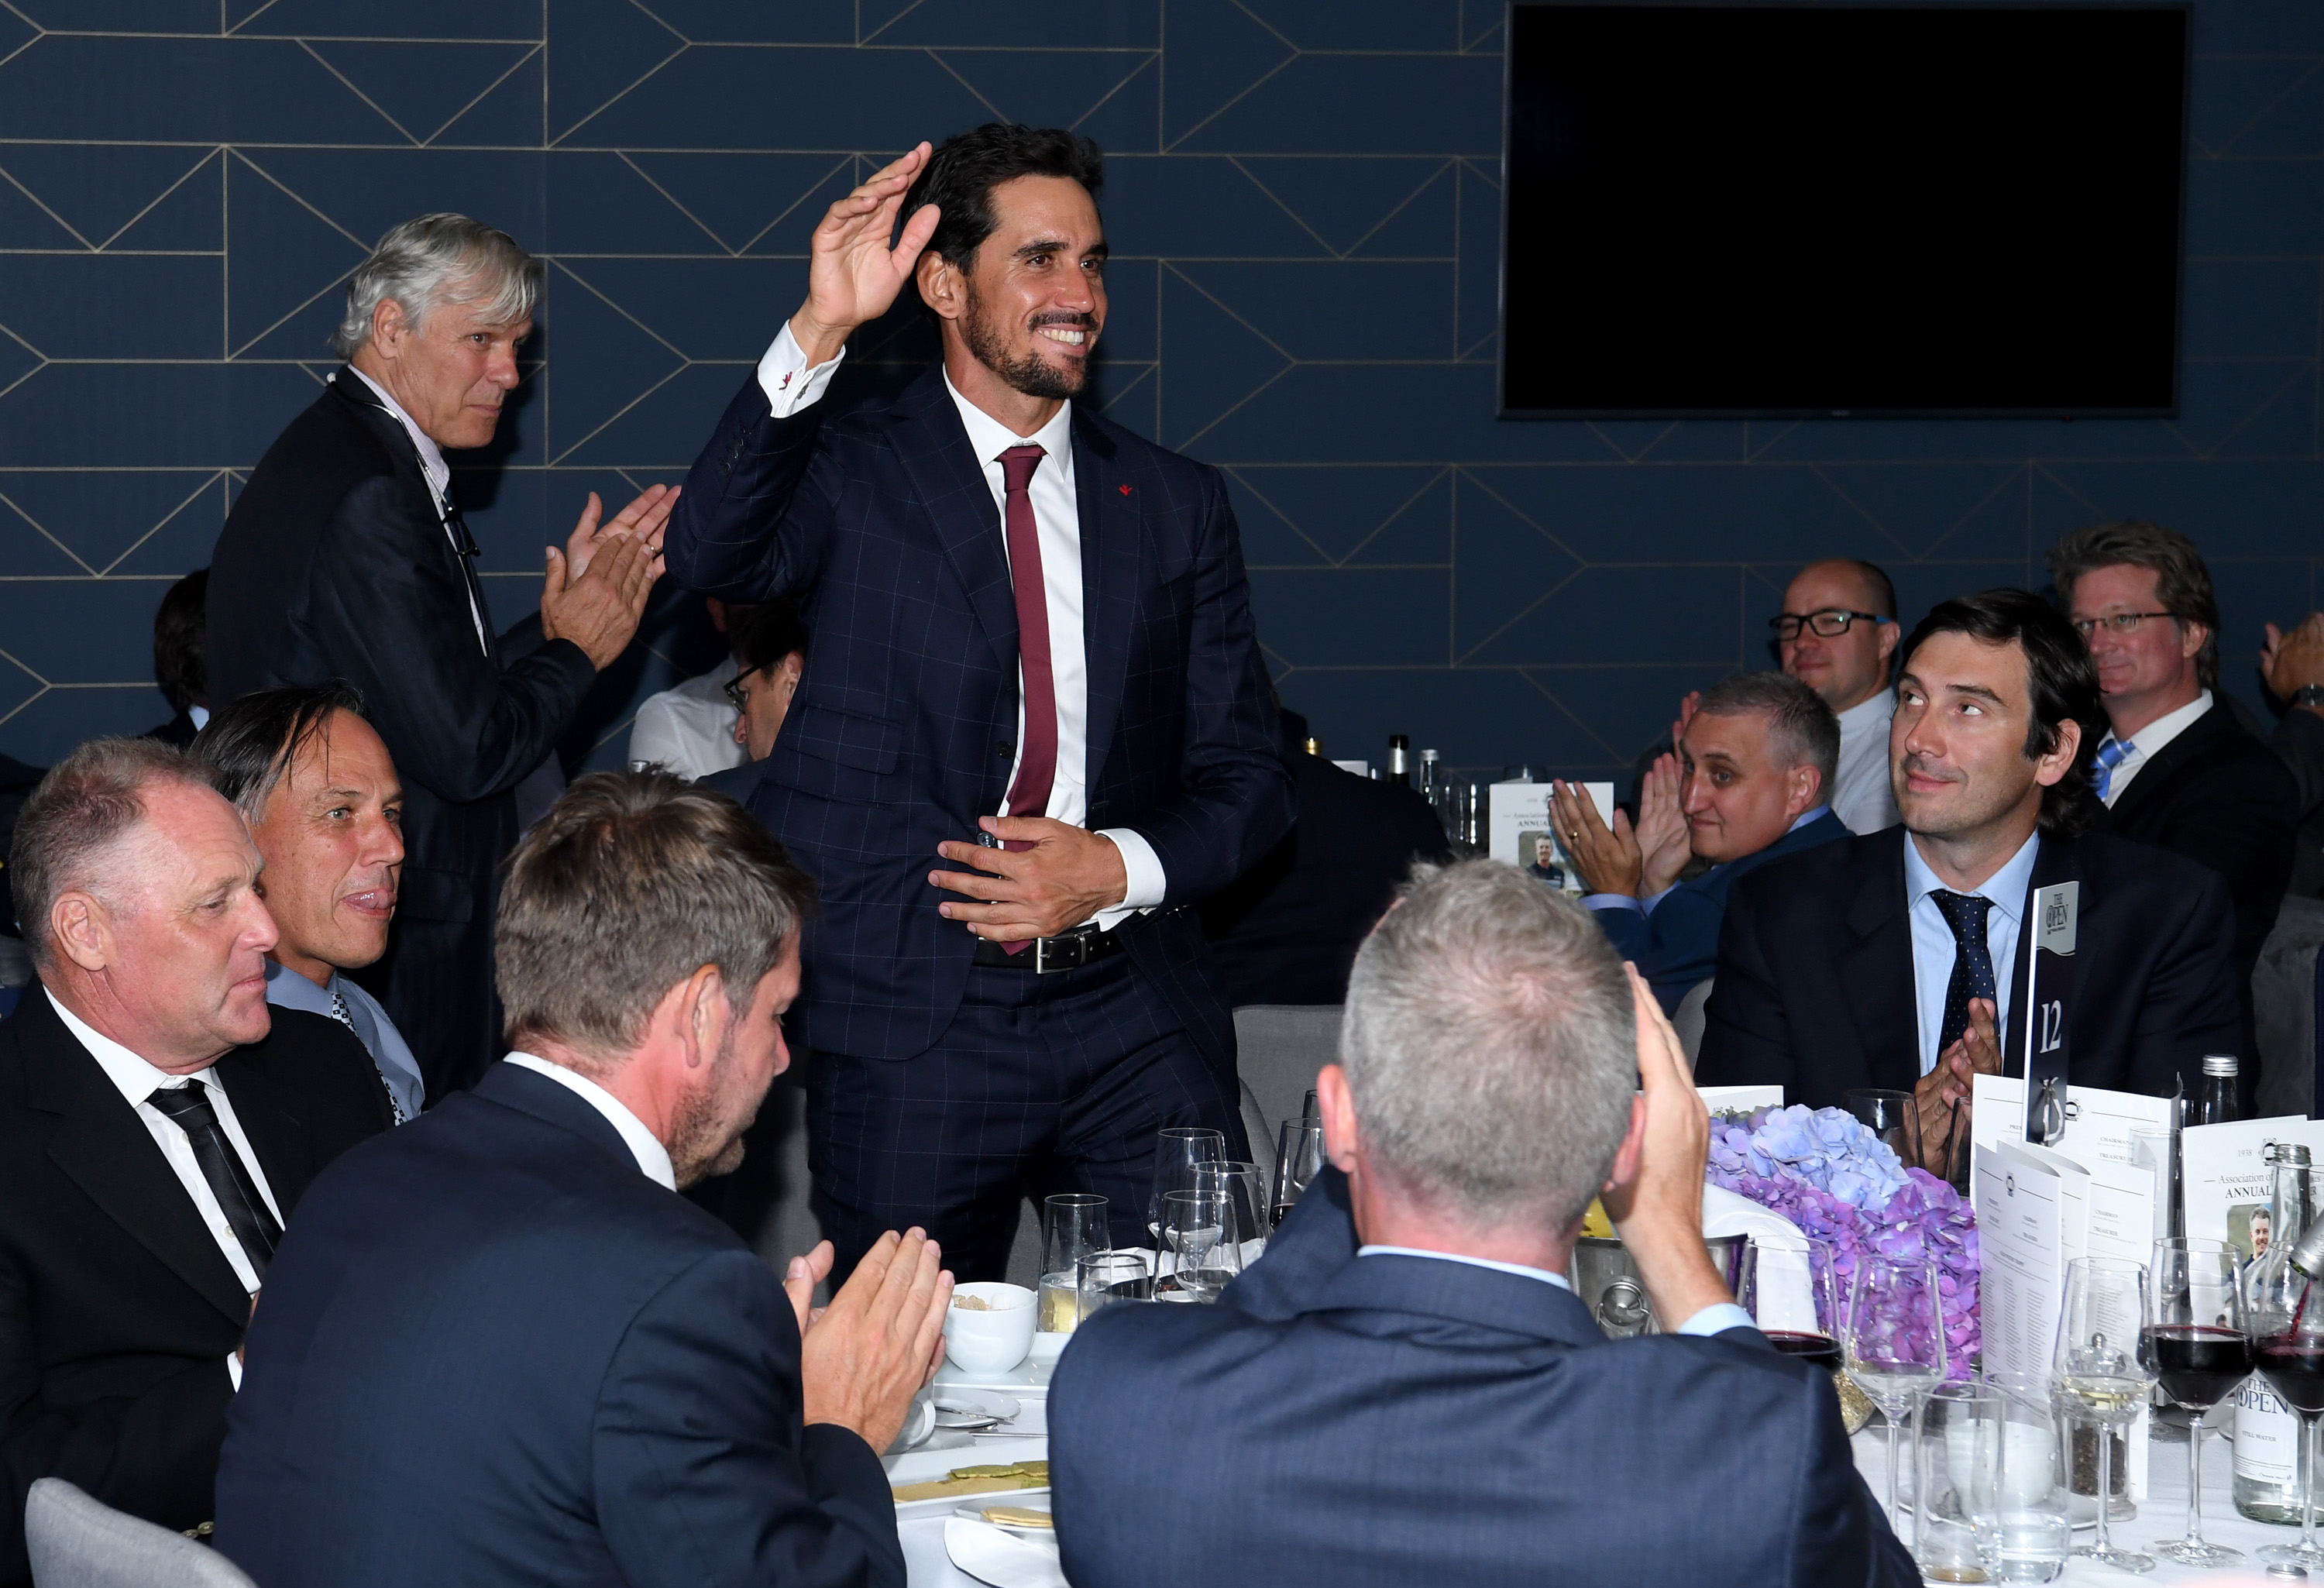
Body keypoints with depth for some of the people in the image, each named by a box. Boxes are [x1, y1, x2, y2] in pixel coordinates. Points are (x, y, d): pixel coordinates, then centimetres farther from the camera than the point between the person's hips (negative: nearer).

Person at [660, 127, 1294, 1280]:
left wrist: (1120, 868, -8)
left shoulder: (1176, 506, 12)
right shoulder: (852, 479, 2)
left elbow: (1246, 778, 11)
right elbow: (710, 554, -20)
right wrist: (819, 331, -29)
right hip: (907, 1027, -3)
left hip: (1132, 1020, 3)